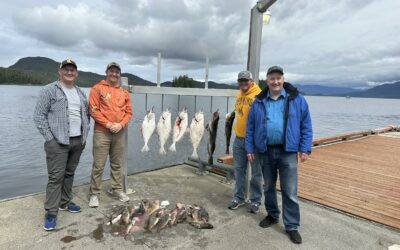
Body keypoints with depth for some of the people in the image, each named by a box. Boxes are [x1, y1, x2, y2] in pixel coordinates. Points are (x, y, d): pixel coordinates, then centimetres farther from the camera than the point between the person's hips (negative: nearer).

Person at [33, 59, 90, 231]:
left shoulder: (80, 93, 14)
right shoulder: (49, 90, -4)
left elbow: (86, 114, 20)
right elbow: (39, 116, -6)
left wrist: (85, 133, 9)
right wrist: (49, 138, -11)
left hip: (78, 141, 6)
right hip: (58, 142, -6)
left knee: (70, 174, 15)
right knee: (56, 177, -4)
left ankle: (65, 203, 29)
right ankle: (51, 212, 6)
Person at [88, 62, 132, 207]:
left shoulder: (124, 93, 11)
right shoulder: (97, 89, -1)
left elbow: (129, 112, 10)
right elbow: (93, 110, -8)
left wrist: (121, 124, -7)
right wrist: (108, 124, -14)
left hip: (119, 133, 4)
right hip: (102, 132, -4)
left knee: (117, 164, 12)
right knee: (98, 165, 0)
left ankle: (116, 190, 25)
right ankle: (94, 194, 12)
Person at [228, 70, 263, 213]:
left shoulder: (259, 95, -12)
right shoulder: (239, 95, 12)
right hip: (239, 138, 7)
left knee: (256, 172, 6)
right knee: (239, 170, 15)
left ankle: (255, 201, 21)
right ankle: (239, 197, 29)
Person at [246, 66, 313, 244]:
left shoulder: (297, 100, 0)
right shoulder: (258, 102, 4)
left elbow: (306, 126, 1)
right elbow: (250, 127, 6)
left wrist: (305, 149, -4)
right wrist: (250, 149, 2)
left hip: (287, 151, -2)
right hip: (265, 151, 2)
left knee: (290, 191, 2)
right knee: (268, 187, 16)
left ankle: (292, 226, 16)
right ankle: (272, 215, 36)